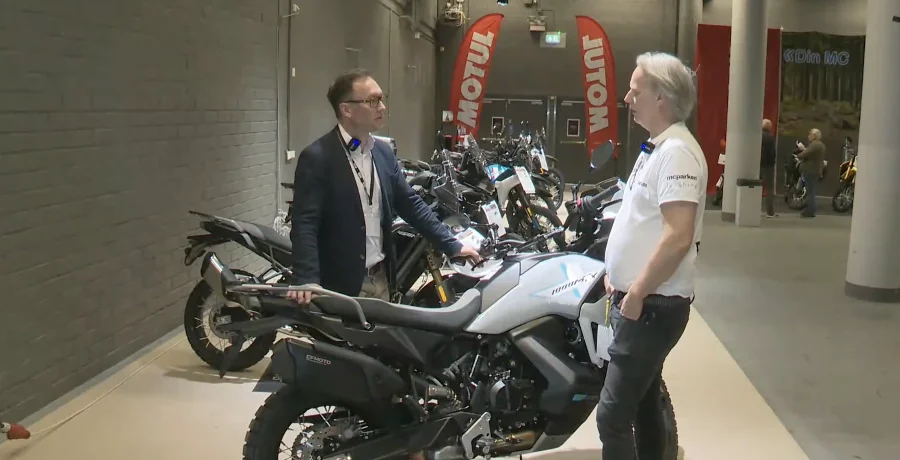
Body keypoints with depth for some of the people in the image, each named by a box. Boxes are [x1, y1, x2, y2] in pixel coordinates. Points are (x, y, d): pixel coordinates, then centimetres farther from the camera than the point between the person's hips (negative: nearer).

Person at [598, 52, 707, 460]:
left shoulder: (676, 152, -19)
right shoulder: (654, 148, 13)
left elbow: (679, 236, -27)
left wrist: (636, 294, -22)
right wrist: (618, 276, 16)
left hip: (652, 306, -10)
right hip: (639, 301, 10)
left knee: (613, 416, -9)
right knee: (642, 403, 20)